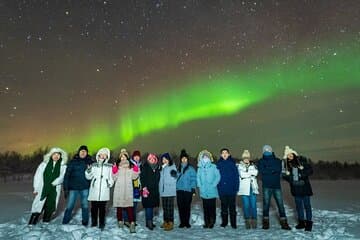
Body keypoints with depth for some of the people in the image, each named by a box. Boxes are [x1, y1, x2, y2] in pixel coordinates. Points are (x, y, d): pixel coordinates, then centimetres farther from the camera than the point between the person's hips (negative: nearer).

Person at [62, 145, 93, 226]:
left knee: (85, 206, 6)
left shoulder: (90, 162, 5)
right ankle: (64, 223, 20)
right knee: (69, 206, 4)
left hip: (85, 188, 1)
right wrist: (65, 188, -5)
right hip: (73, 188, 0)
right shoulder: (73, 162, 2)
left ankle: (85, 223, 18)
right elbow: (67, 175, -1)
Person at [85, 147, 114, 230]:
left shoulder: (110, 166, 7)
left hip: (104, 191, -1)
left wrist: (110, 182, -9)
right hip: (94, 190, 1)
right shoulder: (93, 165, 8)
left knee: (102, 208, 2)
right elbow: (88, 177, 8)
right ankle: (93, 224, 21)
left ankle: (101, 225, 12)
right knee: (94, 208, 7)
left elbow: (112, 177, 10)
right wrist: (88, 171, -11)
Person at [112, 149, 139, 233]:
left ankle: (132, 223, -12)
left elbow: (133, 177, 6)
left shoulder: (131, 166, 9)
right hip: (119, 188, 1)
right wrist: (114, 172, -10)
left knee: (129, 205, -10)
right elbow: (114, 178, 6)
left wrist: (136, 171, -10)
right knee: (119, 205, 7)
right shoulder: (117, 166, 9)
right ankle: (120, 220, 23)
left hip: (128, 188, -1)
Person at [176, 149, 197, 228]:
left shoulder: (191, 168, -2)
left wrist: (193, 188, -11)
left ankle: (187, 222, 14)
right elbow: (176, 178, 15)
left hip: (188, 190, -3)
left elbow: (193, 179, -5)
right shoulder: (178, 168, 11)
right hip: (179, 190, 4)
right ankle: (182, 222, 17)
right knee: (180, 206, 6)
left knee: (187, 206, 2)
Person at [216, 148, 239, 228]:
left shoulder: (232, 163, -1)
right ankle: (224, 222, 22)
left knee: (232, 206, 5)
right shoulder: (218, 164, 4)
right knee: (224, 206, 10)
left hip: (231, 189, -1)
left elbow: (236, 176, -2)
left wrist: (236, 188, -7)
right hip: (222, 189, 2)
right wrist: (217, 187, 0)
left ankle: (233, 223, 15)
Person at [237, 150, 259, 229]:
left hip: (253, 188, 2)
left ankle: (254, 221, 9)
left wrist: (247, 172, -10)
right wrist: (251, 173, -4)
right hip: (244, 188, -2)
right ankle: (247, 221, 11)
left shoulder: (253, 165, 13)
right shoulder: (240, 166, 5)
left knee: (253, 205, 0)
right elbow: (242, 174, -9)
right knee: (246, 205, 0)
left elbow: (255, 172, -5)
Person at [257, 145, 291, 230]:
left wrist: (268, 169, -14)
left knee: (280, 204, 0)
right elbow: (261, 170, -9)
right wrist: (273, 170, -11)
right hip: (266, 186, -1)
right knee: (266, 203, 2)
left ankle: (284, 222, 9)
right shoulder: (261, 161, 8)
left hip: (277, 185, 1)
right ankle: (266, 222, 11)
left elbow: (279, 169, -8)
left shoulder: (277, 161, 10)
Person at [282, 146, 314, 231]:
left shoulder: (302, 160, -7)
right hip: (295, 187, 4)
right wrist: (288, 177, -12)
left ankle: (309, 222, 14)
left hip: (304, 186, -4)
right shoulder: (287, 164, 2)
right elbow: (286, 175, 8)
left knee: (307, 205, 4)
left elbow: (310, 170, -7)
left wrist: (302, 175, -20)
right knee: (298, 205, 12)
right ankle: (301, 222, 24)